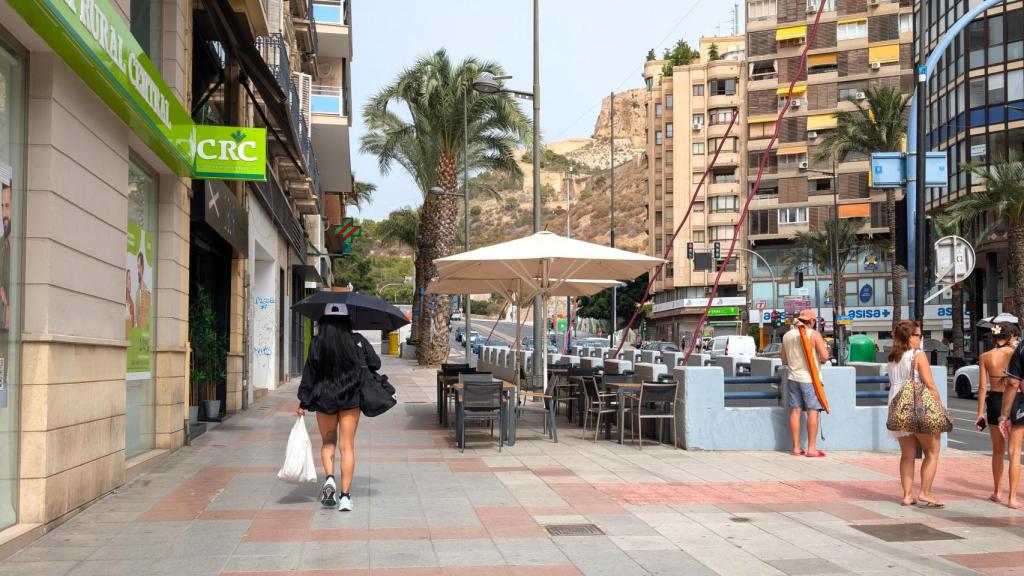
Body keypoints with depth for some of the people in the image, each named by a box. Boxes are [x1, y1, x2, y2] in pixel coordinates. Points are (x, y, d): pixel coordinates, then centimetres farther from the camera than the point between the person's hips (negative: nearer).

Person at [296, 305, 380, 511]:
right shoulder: (357, 341, -6)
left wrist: (303, 403, 3)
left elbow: (309, 374, -4)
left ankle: (329, 479, -4)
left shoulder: (316, 343, -7)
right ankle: (345, 495, 0)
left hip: (324, 400, 0)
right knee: (347, 446, 4)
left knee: (328, 442, 19)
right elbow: (375, 364, 3)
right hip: (350, 400, 0)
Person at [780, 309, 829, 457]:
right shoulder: (814, 334, -8)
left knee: (795, 411, 7)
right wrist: (821, 360, 8)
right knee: (812, 412, -1)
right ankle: (812, 448, -2)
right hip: (809, 378, -5)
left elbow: (783, 359, 15)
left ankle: (796, 447, 9)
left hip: (793, 377, 5)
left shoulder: (787, 336, 8)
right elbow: (824, 356, -13)